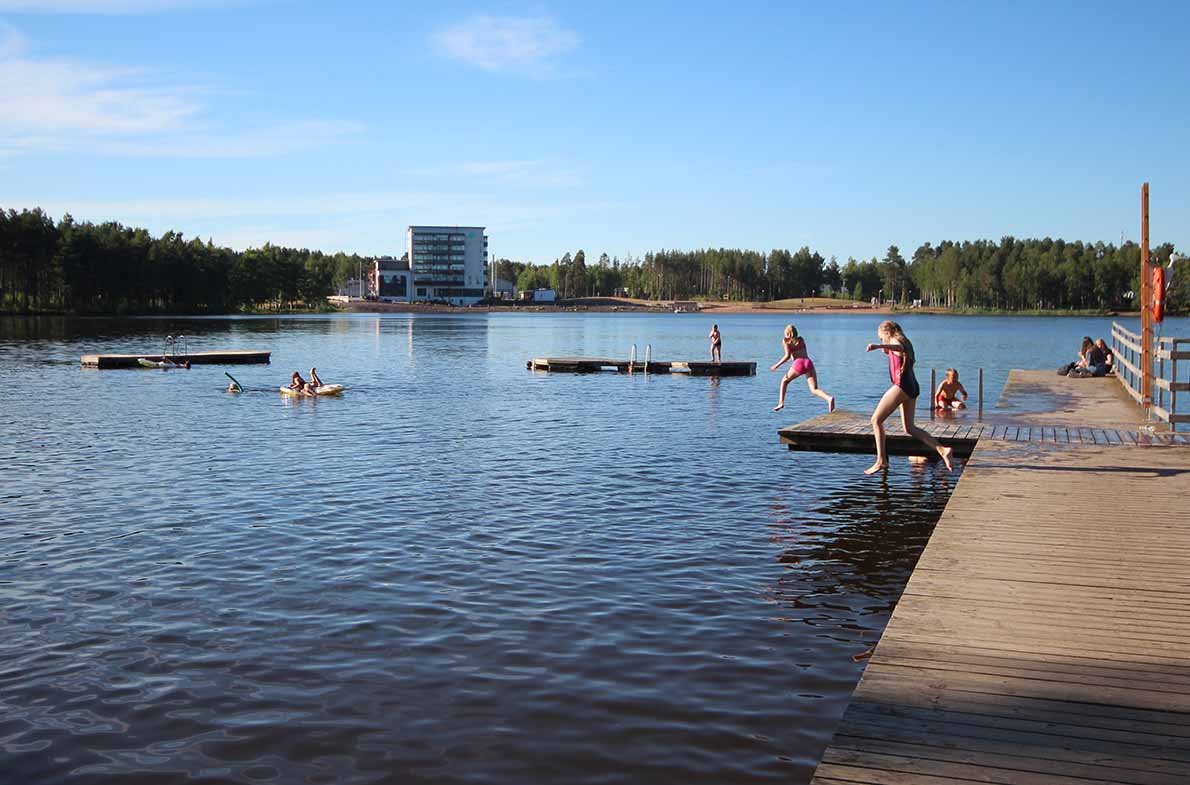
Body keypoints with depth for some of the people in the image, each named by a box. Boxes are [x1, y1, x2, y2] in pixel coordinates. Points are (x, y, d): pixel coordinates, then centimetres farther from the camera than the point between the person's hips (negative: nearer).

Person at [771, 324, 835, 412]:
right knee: (814, 390, -5)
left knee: (784, 380, 25)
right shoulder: (801, 339, 27)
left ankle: (781, 403, 18)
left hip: (799, 363, -3)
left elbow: (788, 356, -1)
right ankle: (829, 398, -34)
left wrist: (777, 365, 7)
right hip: (809, 362, 4)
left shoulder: (786, 341, 13)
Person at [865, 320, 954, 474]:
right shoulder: (904, 343, 26)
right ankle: (942, 450, 3)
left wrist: (878, 346, -50)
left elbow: (899, 348, -34)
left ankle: (881, 461, -12)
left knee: (876, 420, -7)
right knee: (909, 428, 14)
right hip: (912, 387, 10)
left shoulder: (895, 341, -5)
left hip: (902, 385, -10)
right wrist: (884, 349, 35)